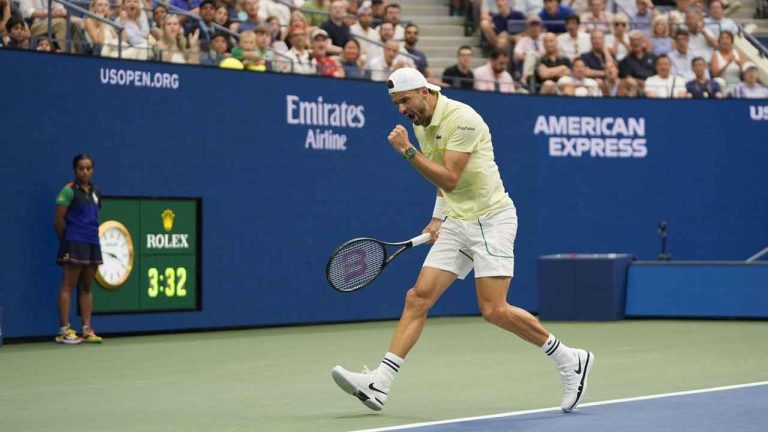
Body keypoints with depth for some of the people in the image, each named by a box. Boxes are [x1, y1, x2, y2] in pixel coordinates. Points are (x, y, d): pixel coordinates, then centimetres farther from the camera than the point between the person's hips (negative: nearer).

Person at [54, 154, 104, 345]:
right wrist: (65, 241, -2)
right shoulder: (69, 191, -5)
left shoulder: (95, 193, 15)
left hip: (93, 243, 7)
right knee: (68, 286, -6)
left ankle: (87, 330, 11)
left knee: (87, 287, 8)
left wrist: (94, 238, 11)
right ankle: (64, 331, -7)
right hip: (75, 243, -7)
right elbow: (59, 220, -5)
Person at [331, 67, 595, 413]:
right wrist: (438, 217, 15)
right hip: (456, 225, 8)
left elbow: (450, 179, -23)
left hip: (491, 218, -8)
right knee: (418, 297, -3)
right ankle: (379, 384, -8)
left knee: (494, 310, -14)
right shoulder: (421, 124, 10)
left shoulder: (462, 119, -18)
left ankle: (570, 361, 2)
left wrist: (407, 151, -24)